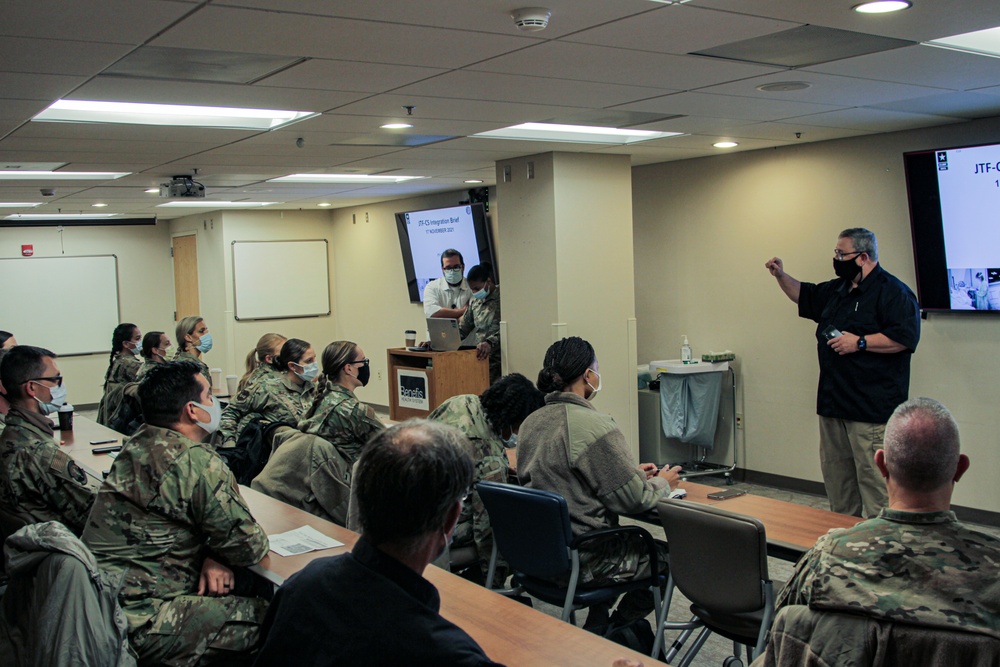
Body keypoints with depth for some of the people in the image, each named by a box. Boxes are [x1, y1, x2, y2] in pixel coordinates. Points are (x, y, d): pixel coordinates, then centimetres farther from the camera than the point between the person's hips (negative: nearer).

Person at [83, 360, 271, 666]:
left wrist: (212, 555, 0)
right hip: (140, 624, -9)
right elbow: (251, 548, -13)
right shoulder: (198, 461, -20)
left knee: (248, 582, 15)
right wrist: (216, 556, 8)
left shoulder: (138, 444, 6)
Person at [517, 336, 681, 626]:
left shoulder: (531, 423, 3)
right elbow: (633, 500, -17)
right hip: (580, 563, -8)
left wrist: (632, 473, 16)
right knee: (669, 557, 14)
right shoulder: (595, 426, -22)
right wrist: (662, 483, 4)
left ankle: (596, 627, 32)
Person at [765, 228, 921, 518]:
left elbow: (906, 336, -21)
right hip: (833, 402, 9)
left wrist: (859, 342, -19)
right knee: (836, 478, 15)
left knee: (874, 480, -8)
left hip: (871, 407, -9)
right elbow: (804, 295, 34)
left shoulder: (893, 292, -11)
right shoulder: (837, 290, 17)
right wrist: (781, 275, 18)